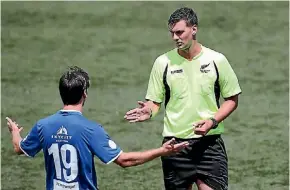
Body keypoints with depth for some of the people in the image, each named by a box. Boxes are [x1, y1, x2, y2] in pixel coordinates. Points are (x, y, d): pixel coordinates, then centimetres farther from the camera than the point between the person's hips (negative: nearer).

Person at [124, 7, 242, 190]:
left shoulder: (216, 60, -1)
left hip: (209, 141, -1)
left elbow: (231, 99, 6)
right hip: (175, 144, 1)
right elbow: (155, 101, 6)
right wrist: (149, 111, -17)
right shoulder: (163, 62, 2)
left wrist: (213, 121, -10)